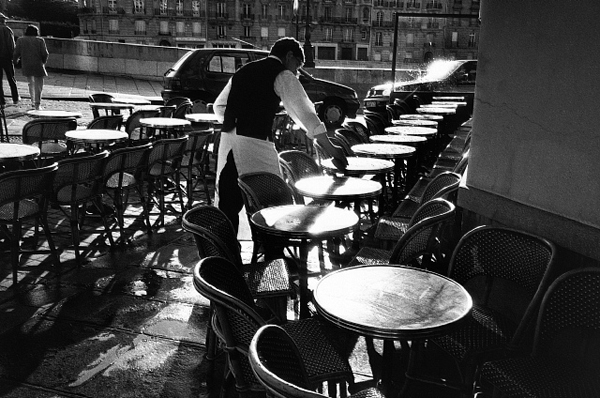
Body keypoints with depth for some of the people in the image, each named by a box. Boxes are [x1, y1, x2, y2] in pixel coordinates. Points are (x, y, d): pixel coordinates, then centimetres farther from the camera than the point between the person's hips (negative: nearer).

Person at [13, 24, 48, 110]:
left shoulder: (20, 40, 4)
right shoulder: (40, 40, -2)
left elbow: (16, 53, 0)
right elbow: (45, 53, -5)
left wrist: (14, 61, 19)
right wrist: (43, 61, 13)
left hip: (26, 66, 3)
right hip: (38, 65, -2)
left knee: (31, 83, 22)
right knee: (38, 85, 4)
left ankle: (33, 101, 20)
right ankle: (37, 104, -4)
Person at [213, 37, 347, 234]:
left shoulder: (243, 71, 20)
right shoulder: (282, 75, 1)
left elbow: (218, 106, 21)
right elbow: (305, 112, -5)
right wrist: (330, 148, -5)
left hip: (227, 140, 7)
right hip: (255, 143, -6)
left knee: (227, 203, 11)